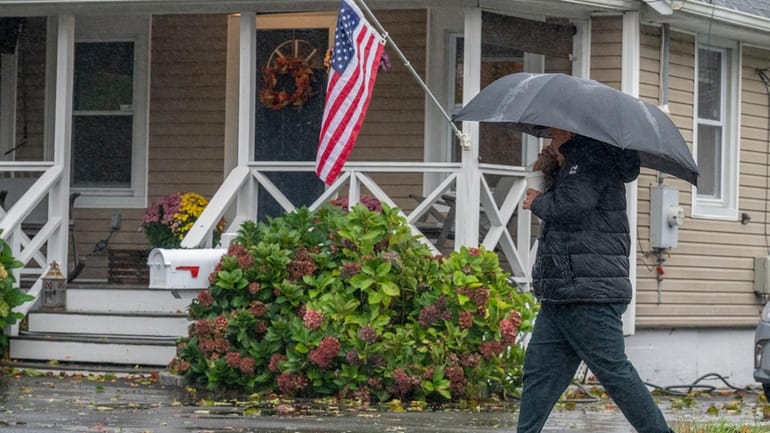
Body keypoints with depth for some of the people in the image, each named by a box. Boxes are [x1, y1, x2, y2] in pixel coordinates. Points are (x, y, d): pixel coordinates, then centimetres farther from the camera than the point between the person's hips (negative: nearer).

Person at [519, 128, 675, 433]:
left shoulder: (595, 160, -11)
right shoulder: (570, 165, 21)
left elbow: (570, 205, -24)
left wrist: (536, 202, -5)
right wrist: (544, 170, 13)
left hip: (591, 298, -10)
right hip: (558, 298, 10)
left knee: (614, 372, -8)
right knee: (538, 371, 7)